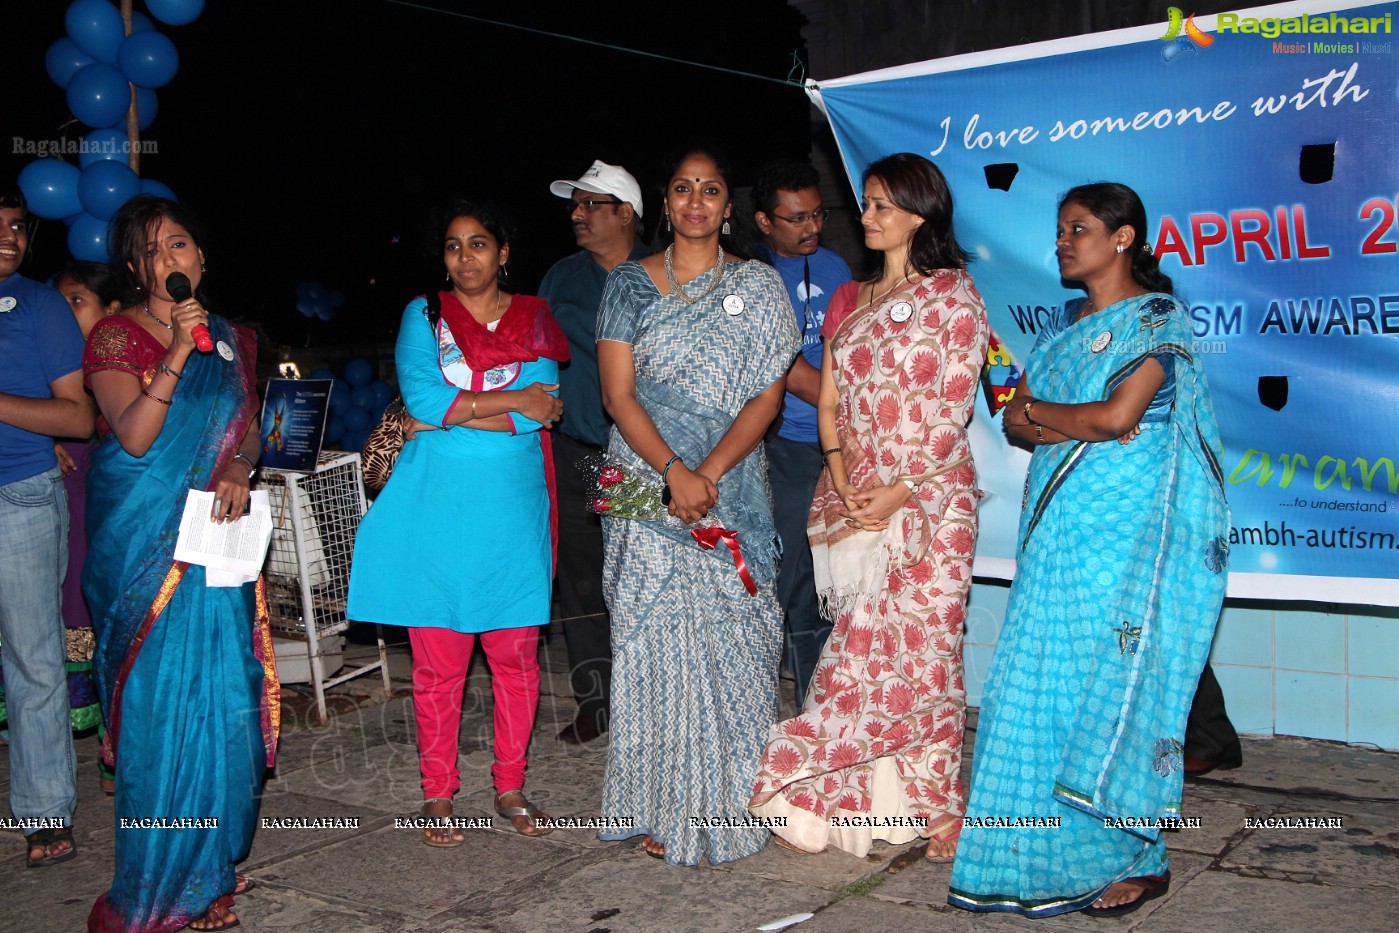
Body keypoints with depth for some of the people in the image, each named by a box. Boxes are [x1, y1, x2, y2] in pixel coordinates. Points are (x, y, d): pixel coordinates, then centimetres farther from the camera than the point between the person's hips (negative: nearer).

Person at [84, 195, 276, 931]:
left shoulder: (230, 338, 12)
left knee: (222, 695, 5)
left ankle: (207, 869, 21)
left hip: (215, 536, 5)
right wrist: (177, 353, -23)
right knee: (159, 699, -2)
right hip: (144, 539, -4)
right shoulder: (117, 337, -4)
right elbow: (134, 437, -15)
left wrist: (240, 470, -4)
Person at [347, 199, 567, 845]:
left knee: (517, 652, 4)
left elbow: (542, 412, -6)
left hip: (513, 506, 1)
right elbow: (421, 397, -9)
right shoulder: (424, 314, 8)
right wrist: (513, 402, -9)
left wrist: (452, 410, -10)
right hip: (436, 507, -1)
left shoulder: (534, 320, 9)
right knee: (438, 660, 1)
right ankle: (438, 795, 15)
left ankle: (510, 788, 19)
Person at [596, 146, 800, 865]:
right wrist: (672, 472, -16)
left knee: (731, 641, 0)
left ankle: (731, 802, 13)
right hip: (646, 482, 0)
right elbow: (618, 393, -2)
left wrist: (707, 474, -14)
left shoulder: (759, 286, 7)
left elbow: (767, 395, -1)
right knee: (654, 641, -1)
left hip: (732, 489, 1)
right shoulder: (630, 284, 6)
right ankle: (660, 808, 9)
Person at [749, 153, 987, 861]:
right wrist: (845, 488, -4)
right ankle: (866, 803, 14)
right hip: (852, 499, 5)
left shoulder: (952, 296, -1)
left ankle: (932, 805, 7)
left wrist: (897, 492, -13)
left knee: (921, 641, -4)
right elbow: (830, 403, 11)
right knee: (861, 645, 5)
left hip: (928, 497, -5)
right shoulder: (849, 300, 16)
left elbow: (953, 410, -7)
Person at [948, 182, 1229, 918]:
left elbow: (1117, 414, -17)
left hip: (1130, 529, -7)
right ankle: (1057, 850, 14)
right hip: (1058, 529, 7)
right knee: (1051, 684, 5)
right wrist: (1080, 427, -9)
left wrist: (1037, 408, -3)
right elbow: (1016, 423, 9)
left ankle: (1139, 859, 8)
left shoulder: (1156, 318, -3)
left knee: (1118, 685, -4)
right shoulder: (1061, 325, 18)